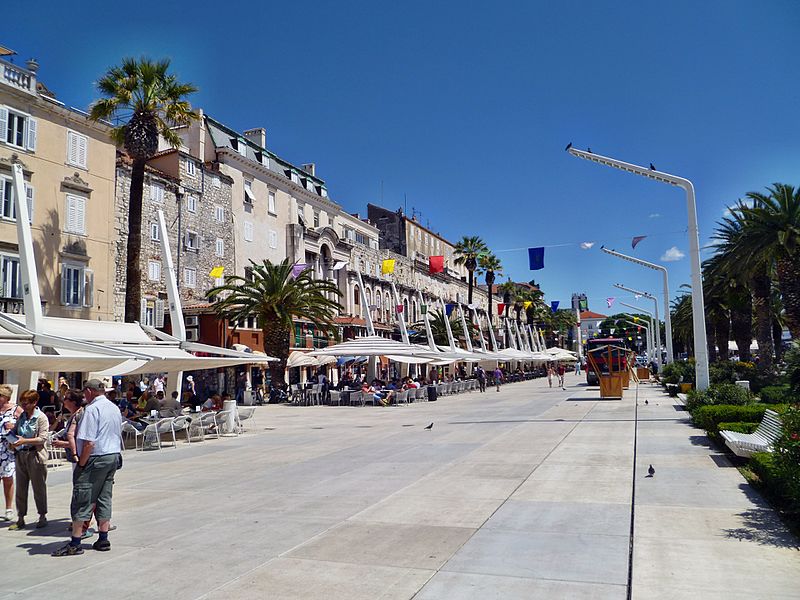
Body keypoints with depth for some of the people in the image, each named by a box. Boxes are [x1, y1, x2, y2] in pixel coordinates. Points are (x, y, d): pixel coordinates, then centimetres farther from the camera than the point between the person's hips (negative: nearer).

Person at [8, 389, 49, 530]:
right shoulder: (21, 416, 9)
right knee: (20, 488, 9)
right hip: (21, 455, 6)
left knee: (38, 488, 5)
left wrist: (24, 441, -23)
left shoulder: (41, 417, -9)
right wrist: (13, 442, -3)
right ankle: (20, 519, 17)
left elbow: (42, 438, -14)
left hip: (35, 455, -6)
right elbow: (14, 431, 17)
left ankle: (42, 517, 18)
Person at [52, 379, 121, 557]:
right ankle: (103, 540, 17)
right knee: (104, 498, 13)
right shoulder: (115, 409, 13)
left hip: (96, 458, -8)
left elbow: (89, 443, -19)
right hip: (114, 456, 8)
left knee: (82, 500, -1)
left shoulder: (92, 409, -13)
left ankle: (75, 544, 3)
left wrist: (81, 464, -11)